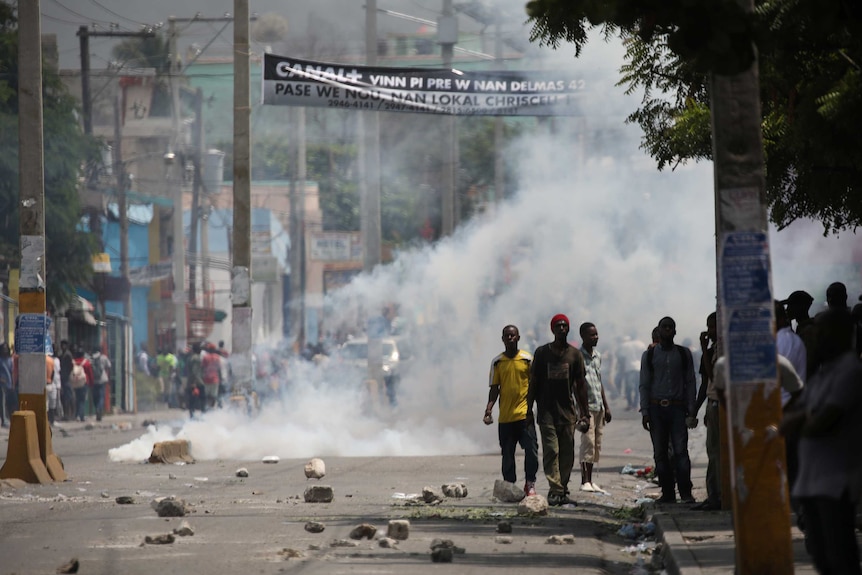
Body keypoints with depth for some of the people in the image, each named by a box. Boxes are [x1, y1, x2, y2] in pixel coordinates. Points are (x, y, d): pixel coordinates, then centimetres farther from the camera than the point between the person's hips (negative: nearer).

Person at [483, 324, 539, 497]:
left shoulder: (527, 359, 4)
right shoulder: (497, 362, 7)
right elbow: (494, 389, 9)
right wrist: (488, 410, -3)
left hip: (525, 413, -2)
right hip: (505, 416, 2)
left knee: (531, 450, -10)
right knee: (507, 454, 5)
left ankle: (530, 484, 2)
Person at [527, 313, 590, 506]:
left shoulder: (574, 354, 7)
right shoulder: (542, 352, 4)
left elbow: (580, 385, 10)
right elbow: (533, 382, 7)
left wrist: (584, 412, 6)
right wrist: (529, 410, 3)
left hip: (567, 410, 2)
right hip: (546, 410, -2)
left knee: (567, 453, 1)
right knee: (551, 450, -10)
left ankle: (563, 490, 7)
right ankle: (555, 490, -16)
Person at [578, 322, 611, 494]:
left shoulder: (597, 356, 16)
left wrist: (606, 407, 20)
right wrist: (582, 409, -19)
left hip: (598, 406, 8)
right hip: (587, 406, -8)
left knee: (596, 444, 7)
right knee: (588, 442, -13)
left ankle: (590, 481, 10)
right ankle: (585, 481, -13)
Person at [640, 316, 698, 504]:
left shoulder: (684, 354, 9)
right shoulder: (649, 355, 10)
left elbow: (690, 383, 9)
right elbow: (644, 385, 9)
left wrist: (691, 410, 1)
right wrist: (645, 412, 0)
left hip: (677, 407, -1)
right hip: (656, 407, 1)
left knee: (681, 450, -11)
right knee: (660, 453, 1)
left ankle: (685, 493, -11)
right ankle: (667, 493, 5)